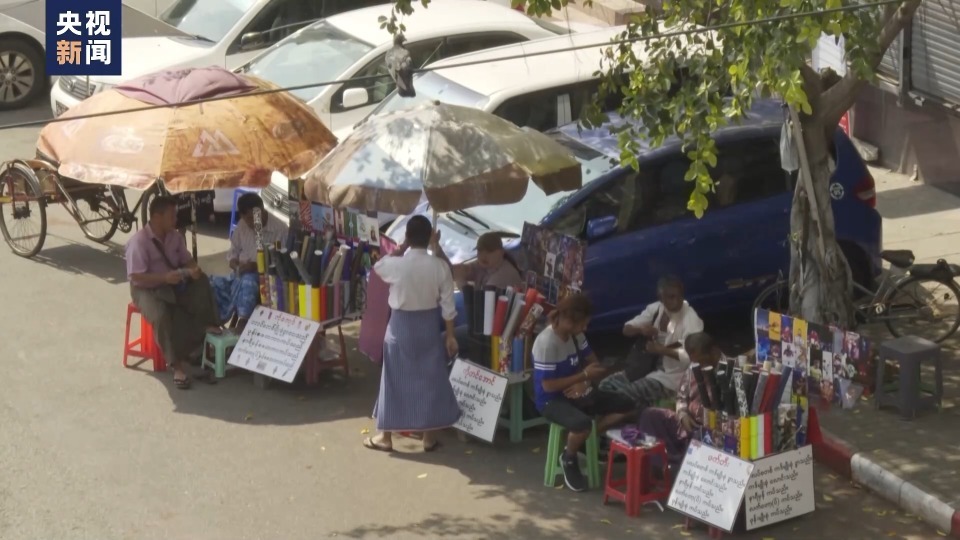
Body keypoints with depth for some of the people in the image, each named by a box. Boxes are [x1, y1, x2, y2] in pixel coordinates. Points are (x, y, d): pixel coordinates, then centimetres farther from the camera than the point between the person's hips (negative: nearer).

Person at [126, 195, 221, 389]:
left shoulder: (175, 236, 1)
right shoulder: (139, 242, -20)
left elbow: (187, 260, 10)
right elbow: (136, 278, -22)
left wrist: (194, 269, -15)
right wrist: (164, 277, -33)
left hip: (174, 283, 6)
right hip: (147, 289, -6)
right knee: (161, 315, -36)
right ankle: (177, 365, -30)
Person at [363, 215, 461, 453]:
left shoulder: (396, 264, -18)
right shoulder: (440, 266, -12)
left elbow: (377, 267, 7)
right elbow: (447, 305, -6)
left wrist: (397, 251, 10)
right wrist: (450, 335, 4)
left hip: (400, 325, -2)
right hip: (428, 326, 2)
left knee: (395, 381, 9)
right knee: (430, 380, 12)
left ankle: (385, 436, 18)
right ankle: (429, 436, 19)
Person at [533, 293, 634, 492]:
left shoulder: (576, 334, -1)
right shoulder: (546, 342, -25)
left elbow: (594, 362, 10)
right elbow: (548, 385, -24)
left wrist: (584, 382, -13)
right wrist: (584, 375, -21)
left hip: (575, 393, 8)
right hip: (551, 400, -8)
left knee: (625, 406, -1)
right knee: (582, 423, -37)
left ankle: (592, 439, 14)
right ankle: (569, 458, -5)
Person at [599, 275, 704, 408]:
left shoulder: (691, 319, -18)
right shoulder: (655, 309, 2)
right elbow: (626, 329, 6)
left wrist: (661, 349, -25)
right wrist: (640, 329, -17)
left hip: (669, 376, -8)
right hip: (647, 367, 8)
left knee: (624, 395, -25)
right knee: (607, 385, -6)